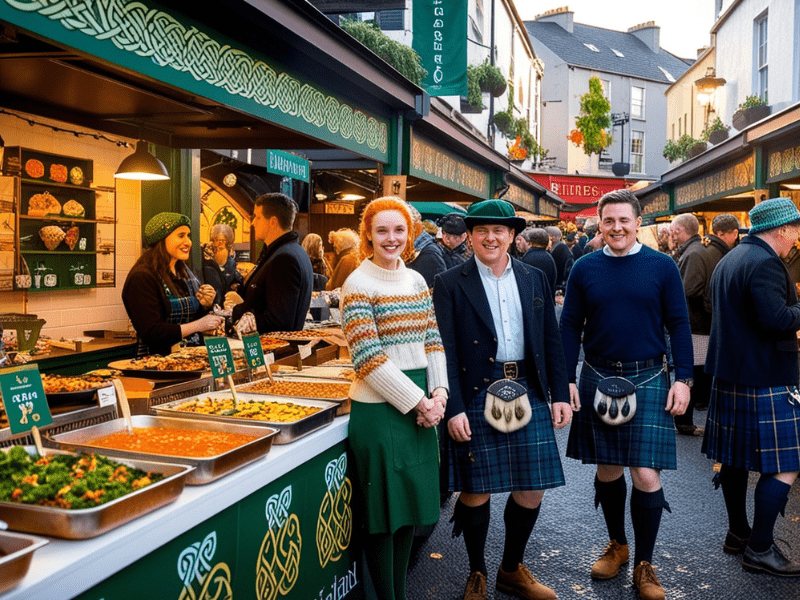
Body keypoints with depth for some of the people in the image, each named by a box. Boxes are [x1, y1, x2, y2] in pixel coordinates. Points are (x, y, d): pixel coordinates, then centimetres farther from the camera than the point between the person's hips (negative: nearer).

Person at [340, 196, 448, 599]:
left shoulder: (416, 279, 10)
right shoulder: (359, 284, -10)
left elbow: (432, 340, 12)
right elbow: (368, 358, -15)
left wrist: (438, 392, -3)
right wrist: (417, 401, -13)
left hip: (422, 405, 7)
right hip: (379, 408, -7)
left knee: (410, 506, 15)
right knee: (384, 513, 4)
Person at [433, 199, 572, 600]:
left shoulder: (534, 280, 10)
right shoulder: (450, 284, -2)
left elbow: (551, 342, 13)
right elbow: (446, 351, -7)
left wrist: (560, 395, 7)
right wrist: (454, 408, -13)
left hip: (528, 394, 4)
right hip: (476, 397, -3)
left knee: (531, 490, 9)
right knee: (475, 491, 4)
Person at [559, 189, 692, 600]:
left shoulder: (662, 266, -1)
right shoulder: (585, 268, 2)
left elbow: (679, 324, 1)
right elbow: (570, 326, 4)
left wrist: (683, 378, -6)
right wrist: (565, 380, -2)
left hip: (648, 380, -2)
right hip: (597, 378, 2)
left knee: (646, 476, -4)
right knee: (607, 470, 12)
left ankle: (644, 564, 14)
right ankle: (616, 545, 34)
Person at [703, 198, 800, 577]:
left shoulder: (728, 260, 15)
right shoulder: (765, 263, -17)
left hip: (729, 374, 10)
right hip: (764, 381, -10)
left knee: (735, 459, 16)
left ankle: (738, 533, 27)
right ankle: (760, 549, 2)